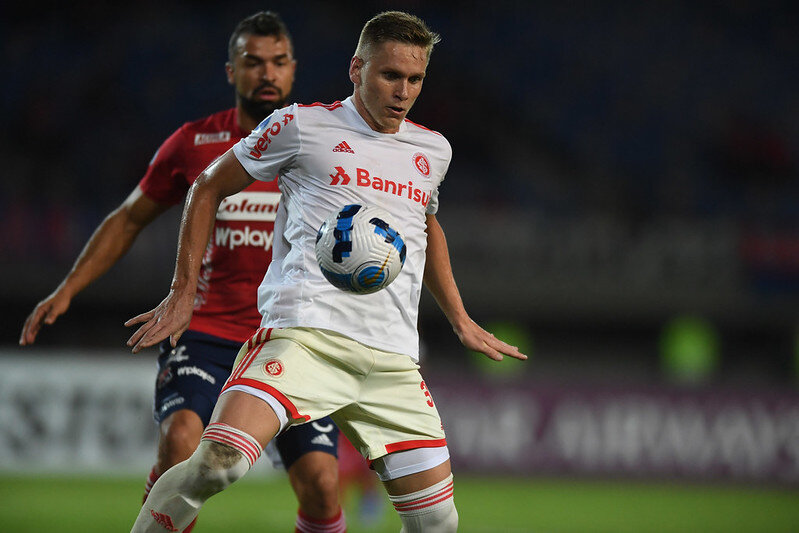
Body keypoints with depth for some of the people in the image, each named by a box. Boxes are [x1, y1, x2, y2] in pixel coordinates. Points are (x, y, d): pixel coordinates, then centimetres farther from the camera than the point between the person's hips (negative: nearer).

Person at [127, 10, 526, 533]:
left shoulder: (433, 150, 20)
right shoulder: (302, 126, 5)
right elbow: (209, 189, 14)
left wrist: (461, 320, 36)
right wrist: (184, 293, 9)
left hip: (393, 361, 5)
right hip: (303, 332, -5)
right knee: (218, 463, -28)